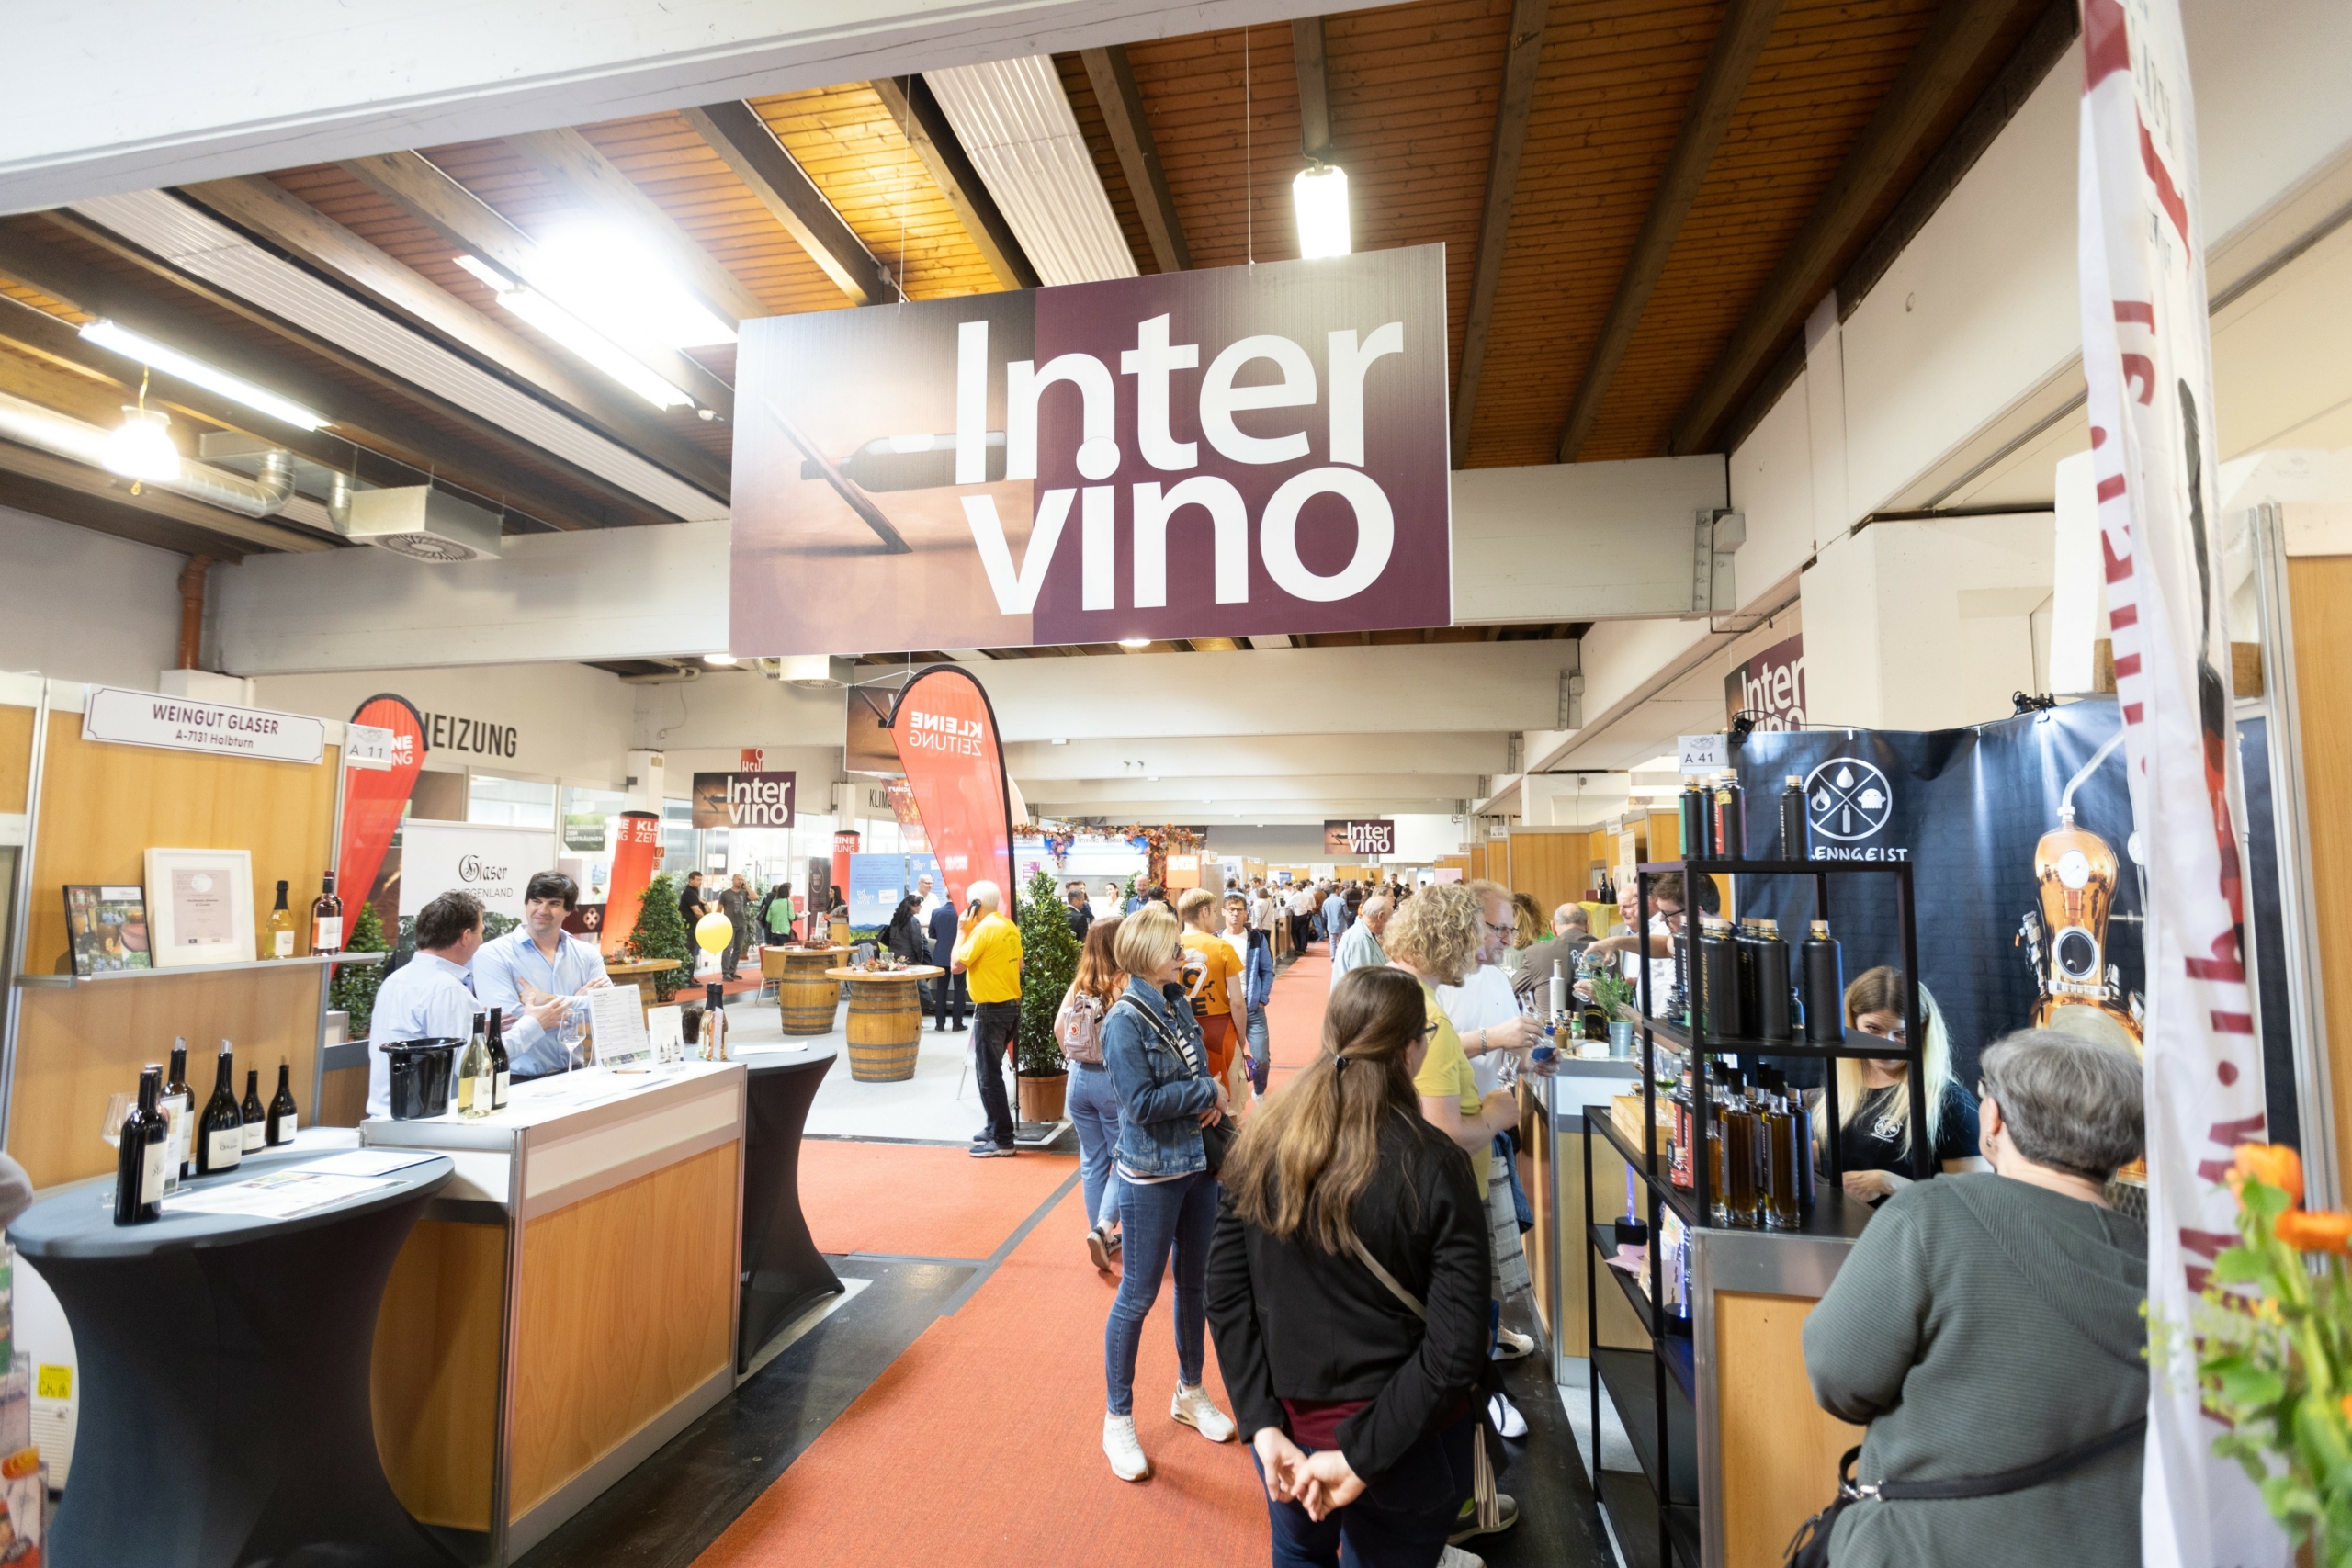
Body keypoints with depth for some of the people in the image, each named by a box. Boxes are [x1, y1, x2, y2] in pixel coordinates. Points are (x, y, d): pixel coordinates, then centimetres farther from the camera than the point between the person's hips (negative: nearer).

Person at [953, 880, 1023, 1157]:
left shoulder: (984, 928, -17)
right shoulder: (1010, 927, 9)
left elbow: (956, 965, -16)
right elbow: (1019, 964, 17)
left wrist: (962, 931, -8)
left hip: (992, 1009, -9)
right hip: (1012, 1005, 9)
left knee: (988, 1074, -2)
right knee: (990, 1070, 20)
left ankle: (1002, 1141, 2)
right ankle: (995, 1127, 28)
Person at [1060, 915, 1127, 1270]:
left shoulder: (1079, 984, 0)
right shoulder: (1124, 985, -16)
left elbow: (1059, 1028, 3)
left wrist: (1076, 1058, 13)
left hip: (1079, 1078, 5)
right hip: (1114, 1080, -5)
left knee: (1091, 1161, 16)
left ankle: (1101, 1236, 26)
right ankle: (1103, 1228, -5)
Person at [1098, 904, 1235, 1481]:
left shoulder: (1178, 1004, 3)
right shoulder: (1125, 1021, -19)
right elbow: (1143, 1103, -23)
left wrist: (1213, 1097, -6)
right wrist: (1208, 1090, -16)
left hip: (1198, 1163, 7)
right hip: (1152, 1176, -7)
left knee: (1195, 1283, 20)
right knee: (1138, 1296, 7)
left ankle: (1190, 1393, 40)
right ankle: (1118, 1418, 26)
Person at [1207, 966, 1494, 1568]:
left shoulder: (1263, 1141, -11)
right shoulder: (1432, 1163, -21)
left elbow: (1225, 1295, -8)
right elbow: (1457, 1348, -23)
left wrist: (1263, 1425, -7)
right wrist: (1360, 1456, -19)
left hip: (1288, 1424, 3)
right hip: (1400, 1444, -3)